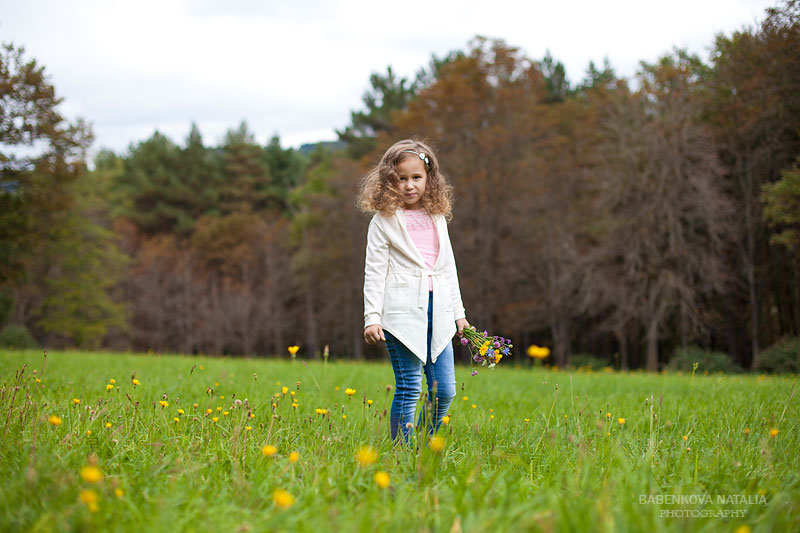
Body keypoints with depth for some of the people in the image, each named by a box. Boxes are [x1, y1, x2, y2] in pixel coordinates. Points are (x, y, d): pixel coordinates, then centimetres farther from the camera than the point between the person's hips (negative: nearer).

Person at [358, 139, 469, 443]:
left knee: (444, 391, 3)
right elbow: (374, 272, -1)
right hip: (403, 312, -5)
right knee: (408, 390, -5)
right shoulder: (384, 221, 0)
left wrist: (458, 312, 20)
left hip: (437, 312, 5)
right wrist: (372, 318, -8)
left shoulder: (437, 217, 15)